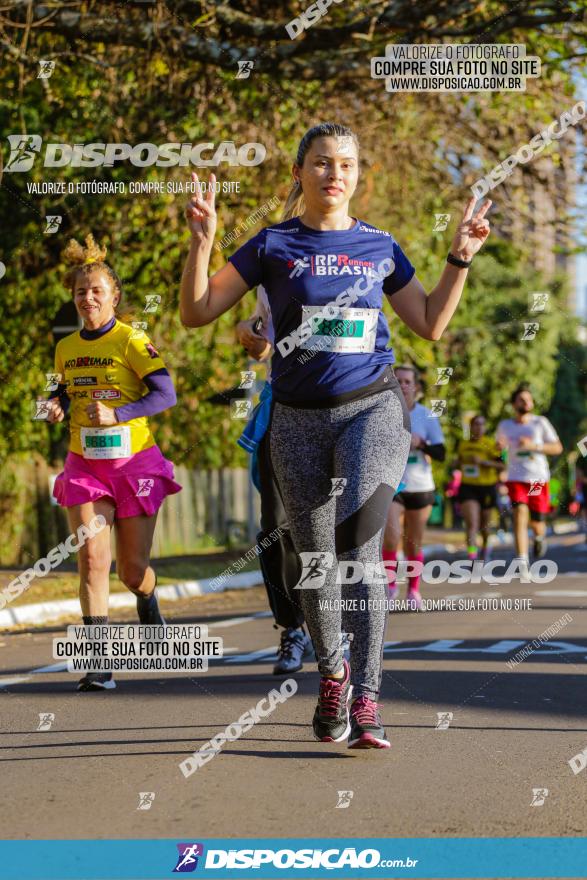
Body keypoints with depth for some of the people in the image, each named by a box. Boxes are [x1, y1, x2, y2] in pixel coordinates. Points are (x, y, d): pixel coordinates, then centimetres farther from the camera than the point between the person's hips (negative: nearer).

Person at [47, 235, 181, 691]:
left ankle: (148, 600, 43)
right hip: (84, 463, 3)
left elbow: (166, 394, -14)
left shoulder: (132, 341, -8)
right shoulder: (66, 348, 8)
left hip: (133, 460, -3)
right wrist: (59, 405, 1)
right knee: (92, 559, -14)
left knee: (133, 571, 4)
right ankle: (100, 666, -14)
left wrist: (116, 414, -24)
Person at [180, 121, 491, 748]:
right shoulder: (273, 246, 6)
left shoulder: (379, 246, 10)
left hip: (373, 408, -1)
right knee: (316, 564, 6)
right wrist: (202, 241, -10)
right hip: (300, 418, 1)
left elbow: (430, 324, 17)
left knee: (359, 545, -22)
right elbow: (196, 313, 3)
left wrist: (460, 258, 8)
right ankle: (332, 672, 32)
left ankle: (364, 698, -24)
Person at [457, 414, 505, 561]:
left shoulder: (491, 444, -7)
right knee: (471, 523, -15)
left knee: (483, 524, 14)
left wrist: (482, 461, -22)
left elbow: (502, 465, -14)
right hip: (467, 488, 2)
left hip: (487, 488, -2)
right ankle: (471, 557, -25)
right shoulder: (463, 444, 8)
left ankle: (485, 546, 46)